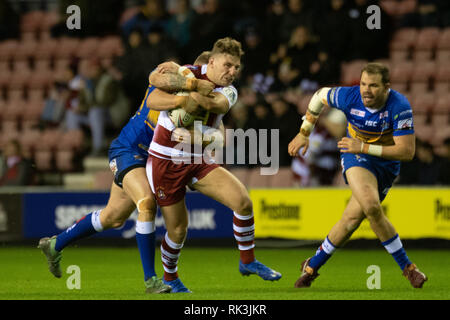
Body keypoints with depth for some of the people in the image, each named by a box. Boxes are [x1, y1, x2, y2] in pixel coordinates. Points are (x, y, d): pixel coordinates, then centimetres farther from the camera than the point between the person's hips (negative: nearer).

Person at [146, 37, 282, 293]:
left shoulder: (229, 92, -1)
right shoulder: (190, 74, -11)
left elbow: (217, 103, -24)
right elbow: (156, 78, -26)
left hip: (199, 161, 4)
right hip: (166, 163, -4)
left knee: (243, 201, -13)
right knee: (178, 231, 0)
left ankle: (247, 261, 6)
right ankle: (170, 277, 29)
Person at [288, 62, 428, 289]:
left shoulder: (399, 107, -26)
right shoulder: (349, 97, -20)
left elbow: (407, 152, -28)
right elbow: (320, 95, 3)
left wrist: (364, 147, -30)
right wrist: (304, 134, 6)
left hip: (387, 165, 0)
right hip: (356, 159, 0)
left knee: (352, 219, -5)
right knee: (371, 206, -26)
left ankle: (312, 266, 18)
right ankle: (407, 267, -13)